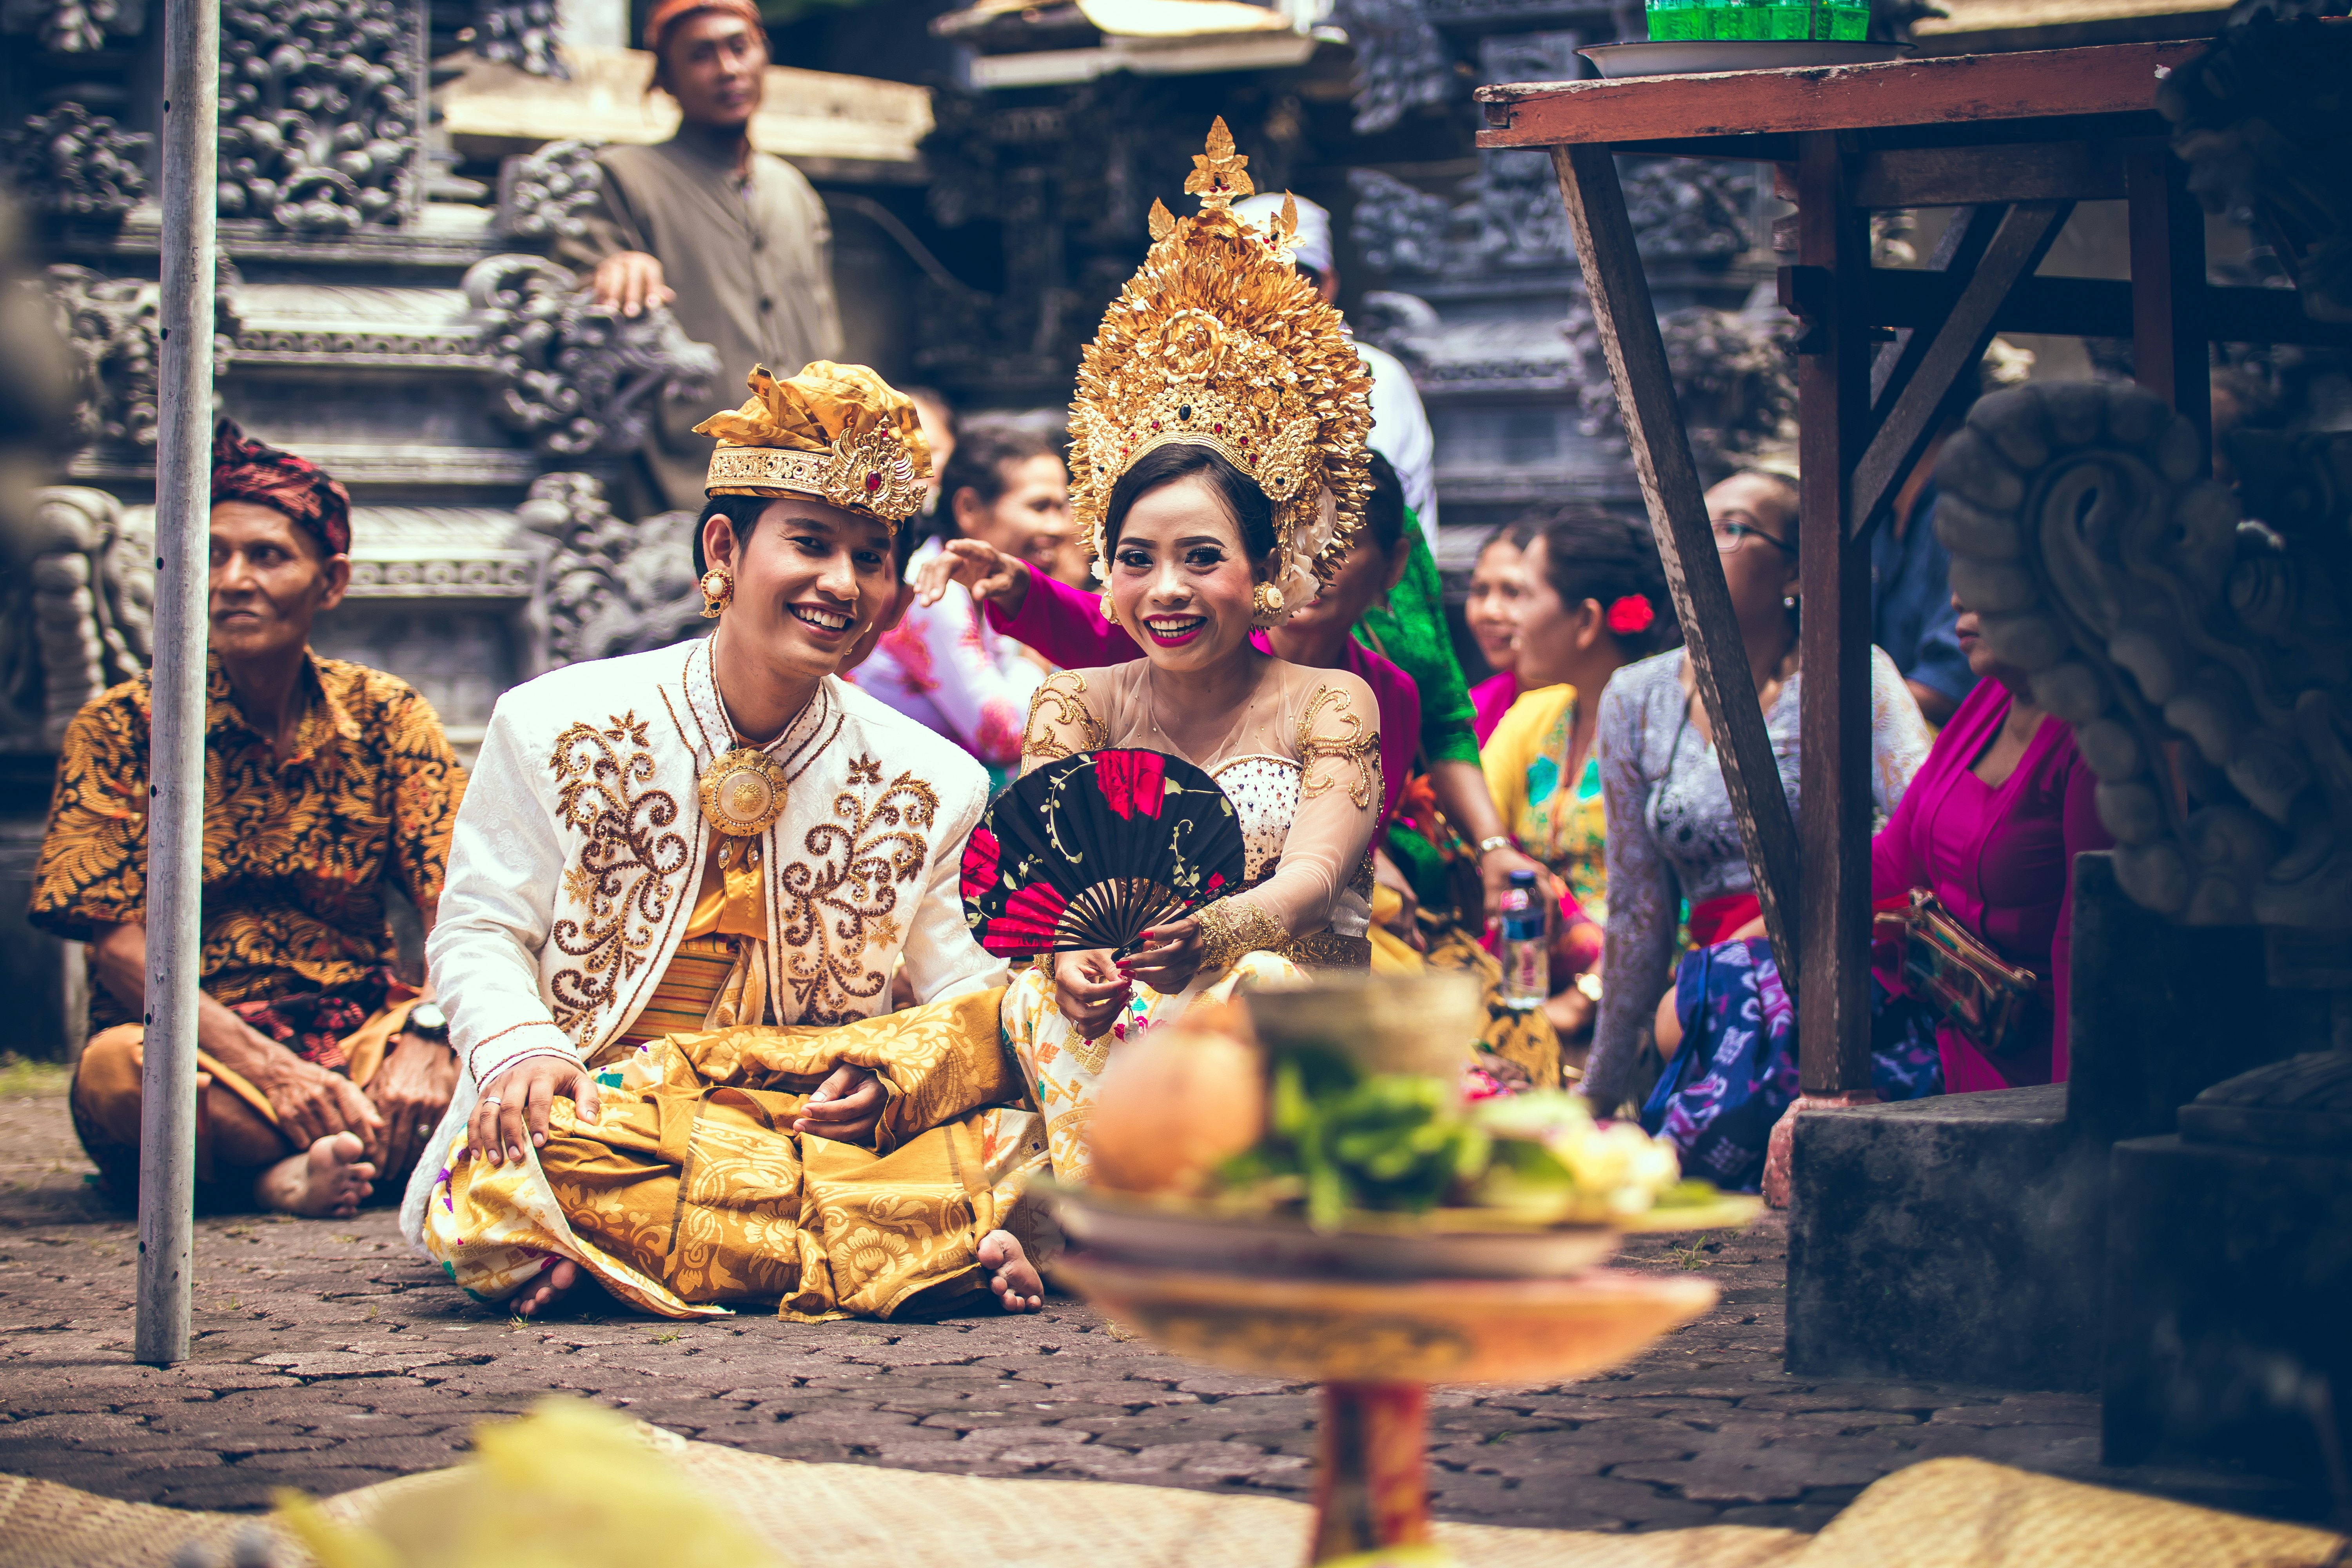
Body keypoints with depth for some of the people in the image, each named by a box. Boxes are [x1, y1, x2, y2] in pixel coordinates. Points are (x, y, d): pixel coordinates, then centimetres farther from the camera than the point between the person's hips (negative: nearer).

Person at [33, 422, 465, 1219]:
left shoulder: (386, 718, 6)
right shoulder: (121, 727, -1)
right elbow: (119, 944, -10)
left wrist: (429, 1036, -25)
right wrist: (266, 1066, -25)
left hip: (359, 1036, 2)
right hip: (197, 1050, -2)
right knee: (115, 1066, -37)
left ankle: (302, 1171, -28)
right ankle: (377, 1151, -25)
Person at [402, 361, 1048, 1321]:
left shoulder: (926, 782, 8)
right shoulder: (559, 729, 2)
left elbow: (963, 988, 5)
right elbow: (479, 931, 3)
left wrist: (895, 1066, -19)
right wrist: (519, 1049, -19)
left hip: (812, 1122, 2)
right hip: (592, 1120, -2)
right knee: (513, 1179, -39)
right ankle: (935, 1247, -28)